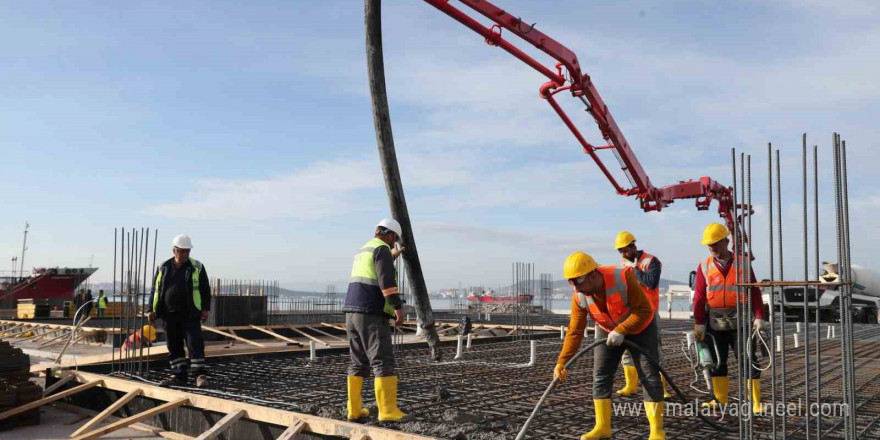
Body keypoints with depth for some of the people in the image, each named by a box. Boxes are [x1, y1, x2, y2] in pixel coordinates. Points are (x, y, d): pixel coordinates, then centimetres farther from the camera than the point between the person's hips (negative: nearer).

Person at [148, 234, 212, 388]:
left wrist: (206, 308, -6)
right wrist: (152, 310, 8)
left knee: (195, 344, -7)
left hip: (190, 314, -3)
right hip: (169, 315, 4)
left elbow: (205, 289, 1)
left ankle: (200, 374, -3)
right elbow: (156, 290, 13)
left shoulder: (196, 267, 1)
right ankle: (179, 376, 15)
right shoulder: (163, 268, 8)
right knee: (174, 346, 8)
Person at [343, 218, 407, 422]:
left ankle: (354, 409, 12)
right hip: (372, 314, -9)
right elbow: (386, 280, -21)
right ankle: (388, 411, -12)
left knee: (358, 363, 13)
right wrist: (398, 307, -24)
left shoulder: (363, 250, 22)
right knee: (383, 362, -9)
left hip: (353, 313, 9)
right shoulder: (382, 249, -7)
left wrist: (392, 257, 51)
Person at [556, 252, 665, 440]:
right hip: (608, 332, 4)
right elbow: (575, 332, -18)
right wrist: (562, 362, -25)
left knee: (650, 377, -6)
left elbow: (643, 310, -29)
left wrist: (621, 331, -34)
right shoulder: (579, 297, -21)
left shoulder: (623, 277, -35)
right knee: (600, 376, -1)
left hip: (640, 328, -4)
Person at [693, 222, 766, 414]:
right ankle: (720, 399, 22)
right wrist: (699, 323, -4)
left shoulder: (742, 263, -1)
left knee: (749, 361, -1)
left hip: (740, 320, -2)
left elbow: (754, 292, -1)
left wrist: (759, 317, -7)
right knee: (717, 362, 10)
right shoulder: (704, 266, 0)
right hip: (715, 322, 2)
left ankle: (755, 403, 4)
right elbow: (699, 296, -1)